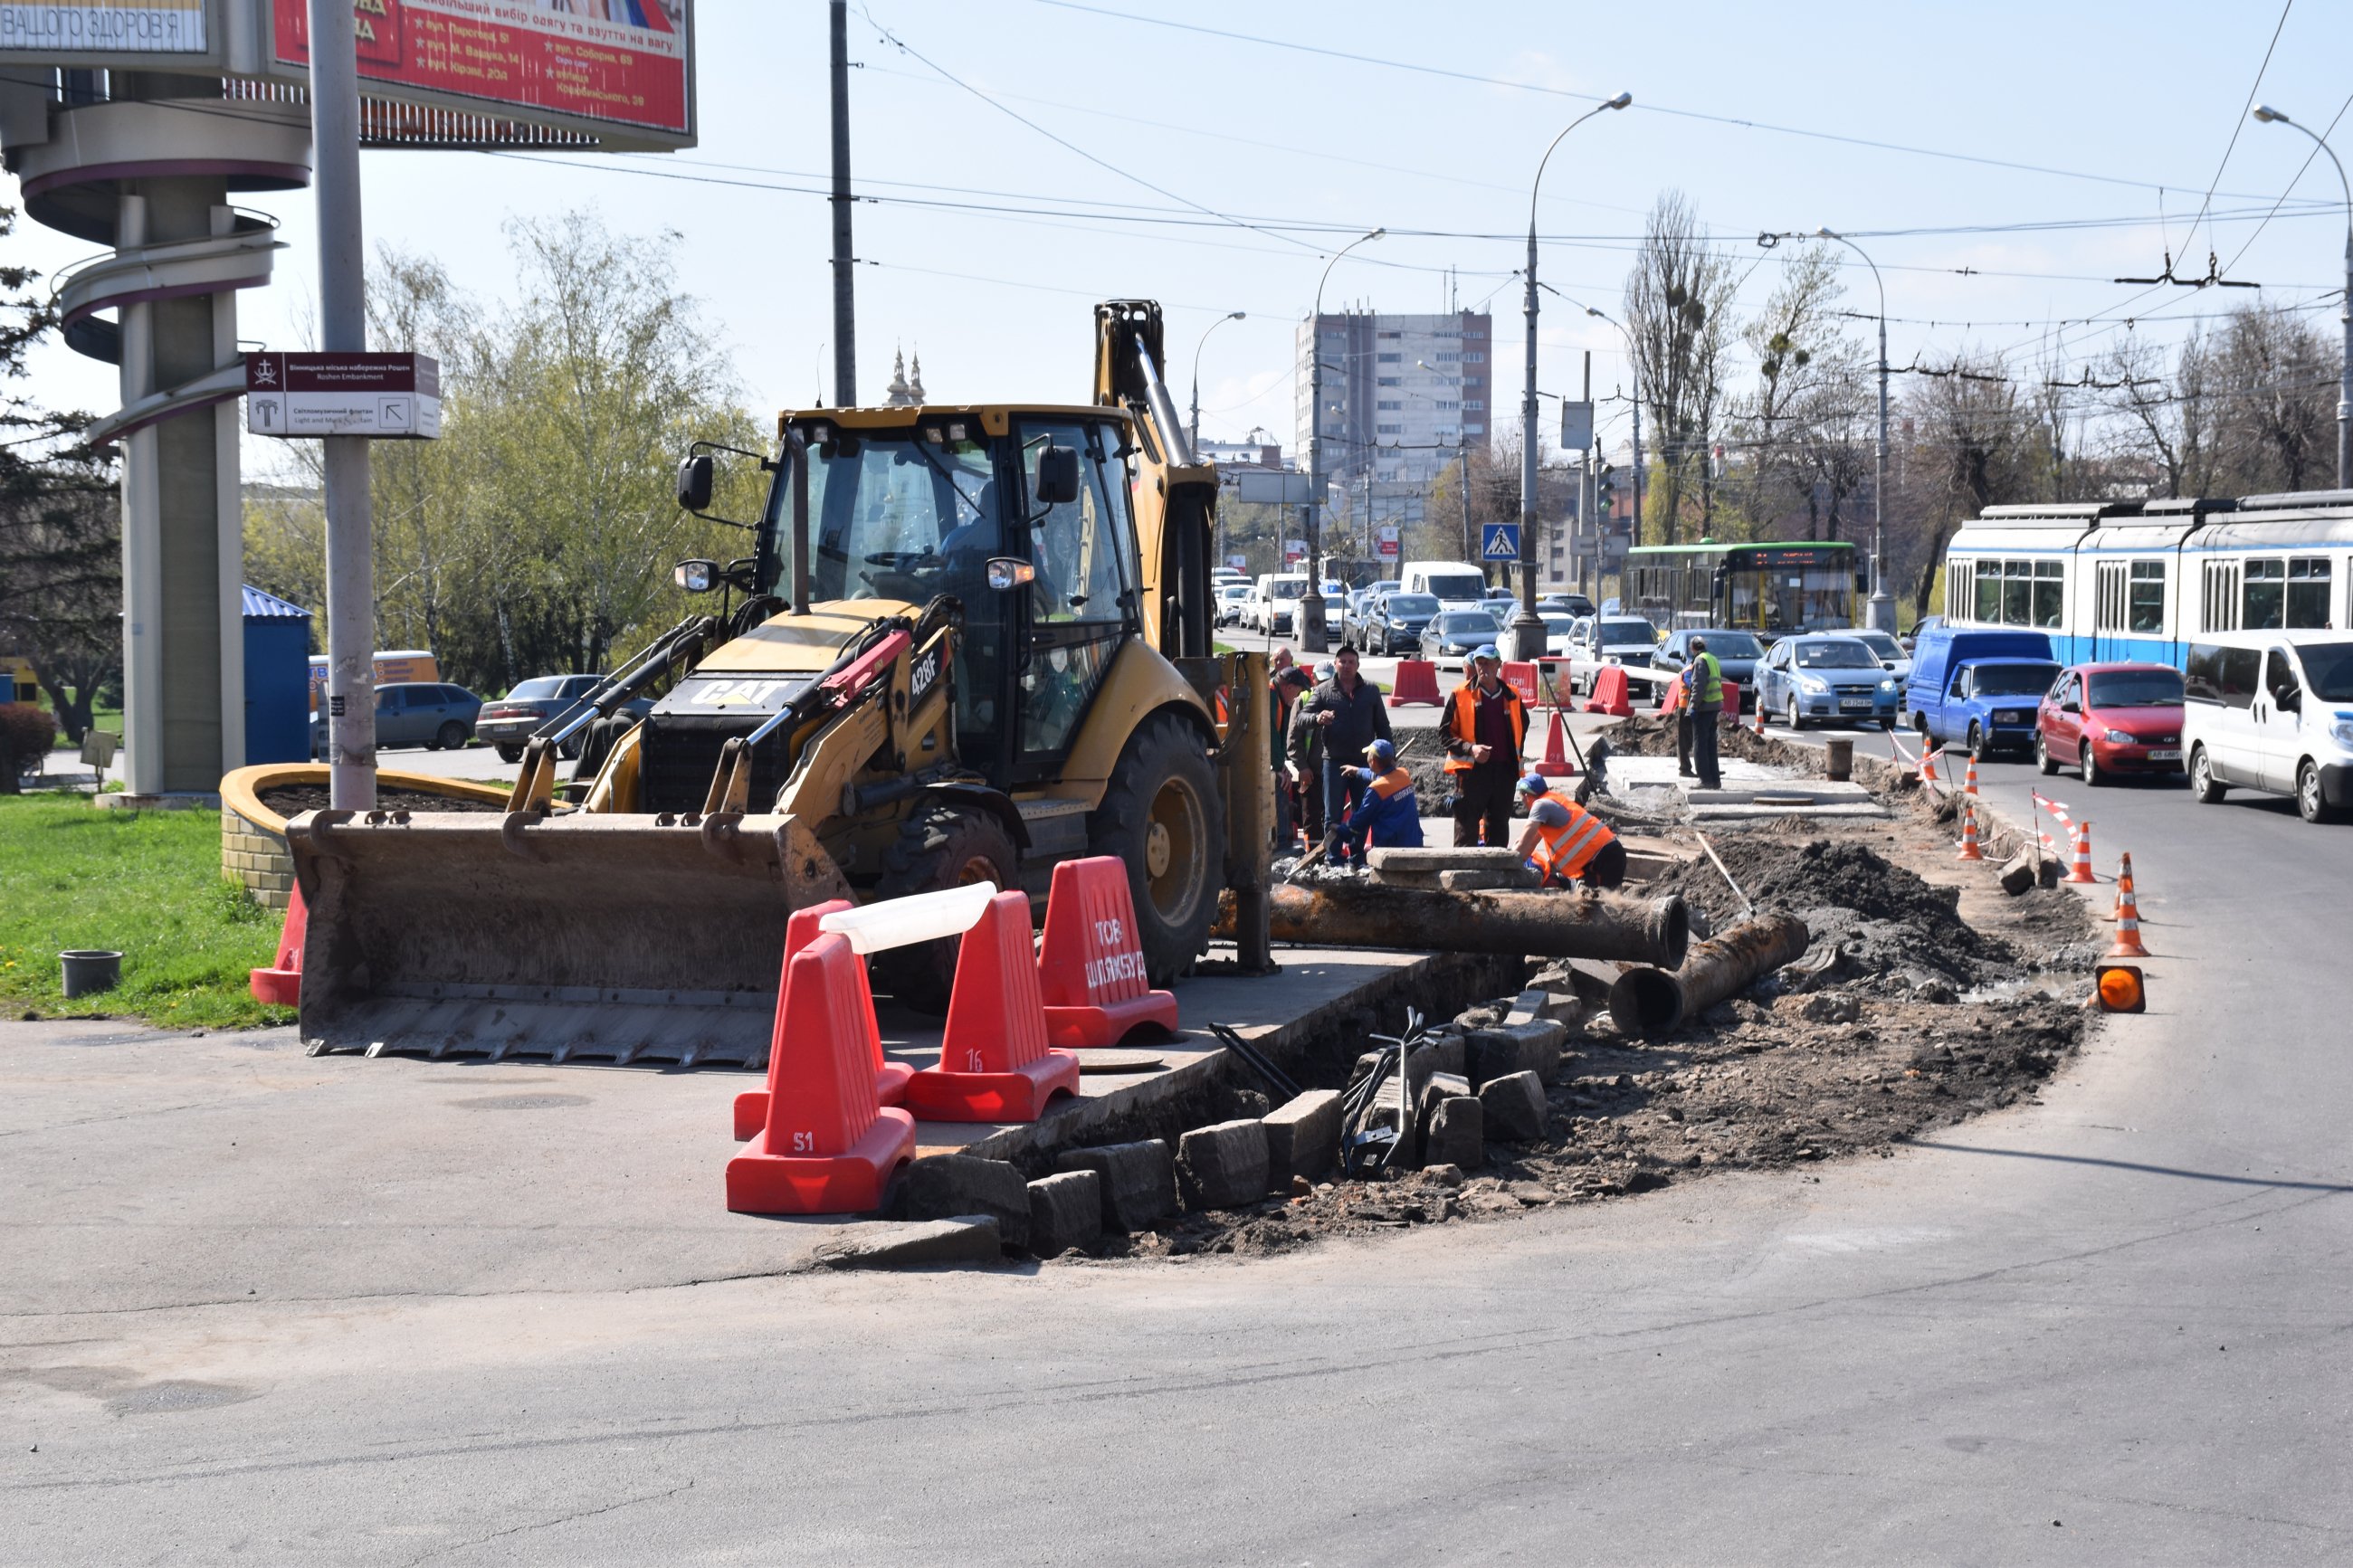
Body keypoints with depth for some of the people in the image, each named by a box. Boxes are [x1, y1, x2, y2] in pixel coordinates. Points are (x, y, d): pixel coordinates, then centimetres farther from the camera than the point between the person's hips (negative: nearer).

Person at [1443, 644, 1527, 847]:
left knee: (1499, 828, 11)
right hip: (1471, 770, -4)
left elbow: (1522, 726, 25)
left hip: (1504, 770, 4)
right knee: (1467, 830, -4)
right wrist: (1470, 749, -17)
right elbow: (1446, 733, -1)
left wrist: (1516, 757, 13)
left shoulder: (1512, 697, 10)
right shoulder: (1461, 694, -1)